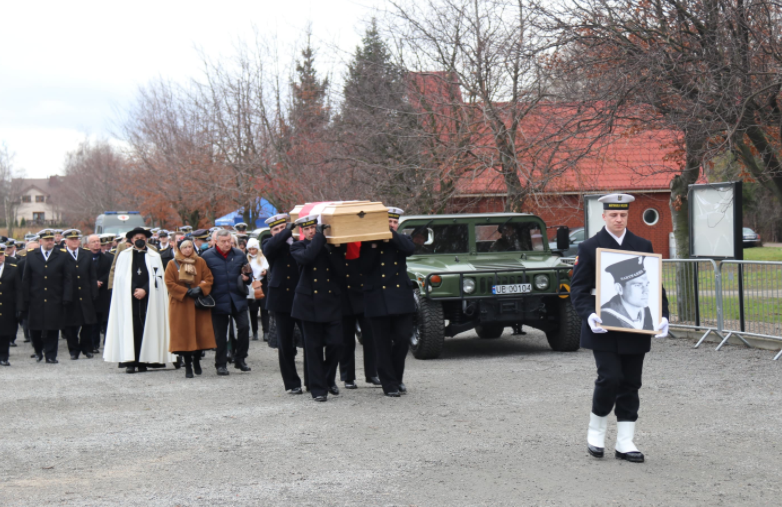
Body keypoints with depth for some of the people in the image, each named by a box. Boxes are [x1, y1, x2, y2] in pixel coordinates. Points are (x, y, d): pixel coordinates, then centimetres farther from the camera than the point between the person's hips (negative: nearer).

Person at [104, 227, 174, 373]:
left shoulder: (154, 256, 12)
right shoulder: (124, 255, 11)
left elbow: (158, 277, 4)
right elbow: (120, 277, 4)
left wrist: (144, 290, -8)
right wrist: (134, 291, -7)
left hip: (148, 299, 1)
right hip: (128, 299, -1)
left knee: (147, 328, -3)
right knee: (131, 328, -8)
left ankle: (143, 361, 2)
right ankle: (130, 362, -9)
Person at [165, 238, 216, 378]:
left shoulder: (201, 262, 8)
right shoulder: (172, 264, 3)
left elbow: (208, 279, 5)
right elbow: (170, 283, -4)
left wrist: (200, 289, -14)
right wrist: (187, 291, -13)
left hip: (199, 304, 2)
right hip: (180, 305, -2)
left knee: (200, 332, -1)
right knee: (184, 334, -3)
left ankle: (196, 360, 19)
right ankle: (188, 366, 3)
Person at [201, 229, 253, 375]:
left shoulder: (239, 254, 8)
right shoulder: (207, 256, -2)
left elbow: (247, 273, 18)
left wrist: (246, 278, -5)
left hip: (238, 299, 3)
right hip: (219, 301, -2)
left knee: (244, 326, -7)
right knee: (220, 334, 4)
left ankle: (240, 359, 10)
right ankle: (220, 364, 14)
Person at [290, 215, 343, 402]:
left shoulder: (329, 245, 10)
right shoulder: (298, 247, 3)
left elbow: (339, 267, -3)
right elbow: (306, 257, -21)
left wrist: (330, 248, -13)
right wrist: (319, 237, -16)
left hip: (331, 302, 2)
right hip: (309, 303, -2)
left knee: (336, 343, -2)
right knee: (314, 347, 1)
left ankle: (329, 380, 22)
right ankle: (318, 389, 9)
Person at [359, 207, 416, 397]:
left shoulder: (402, 240, 11)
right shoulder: (369, 243, 4)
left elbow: (410, 249, -12)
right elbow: (364, 267, -9)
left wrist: (392, 235, -16)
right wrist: (373, 245, -17)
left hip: (401, 298, 2)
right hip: (378, 301, -2)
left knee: (403, 339, -2)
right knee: (383, 345, 1)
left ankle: (397, 378, 17)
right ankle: (389, 384, 8)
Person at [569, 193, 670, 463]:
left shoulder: (643, 246, 10)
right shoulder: (589, 248, 0)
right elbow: (578, 288, -3)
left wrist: (662, 315, -5)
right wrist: (589, 315, -21)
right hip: (604, 330, -3)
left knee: (631, 384, 5)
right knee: (610, 378, -12)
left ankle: (625, 442, 12)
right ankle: (596, 431, 11)